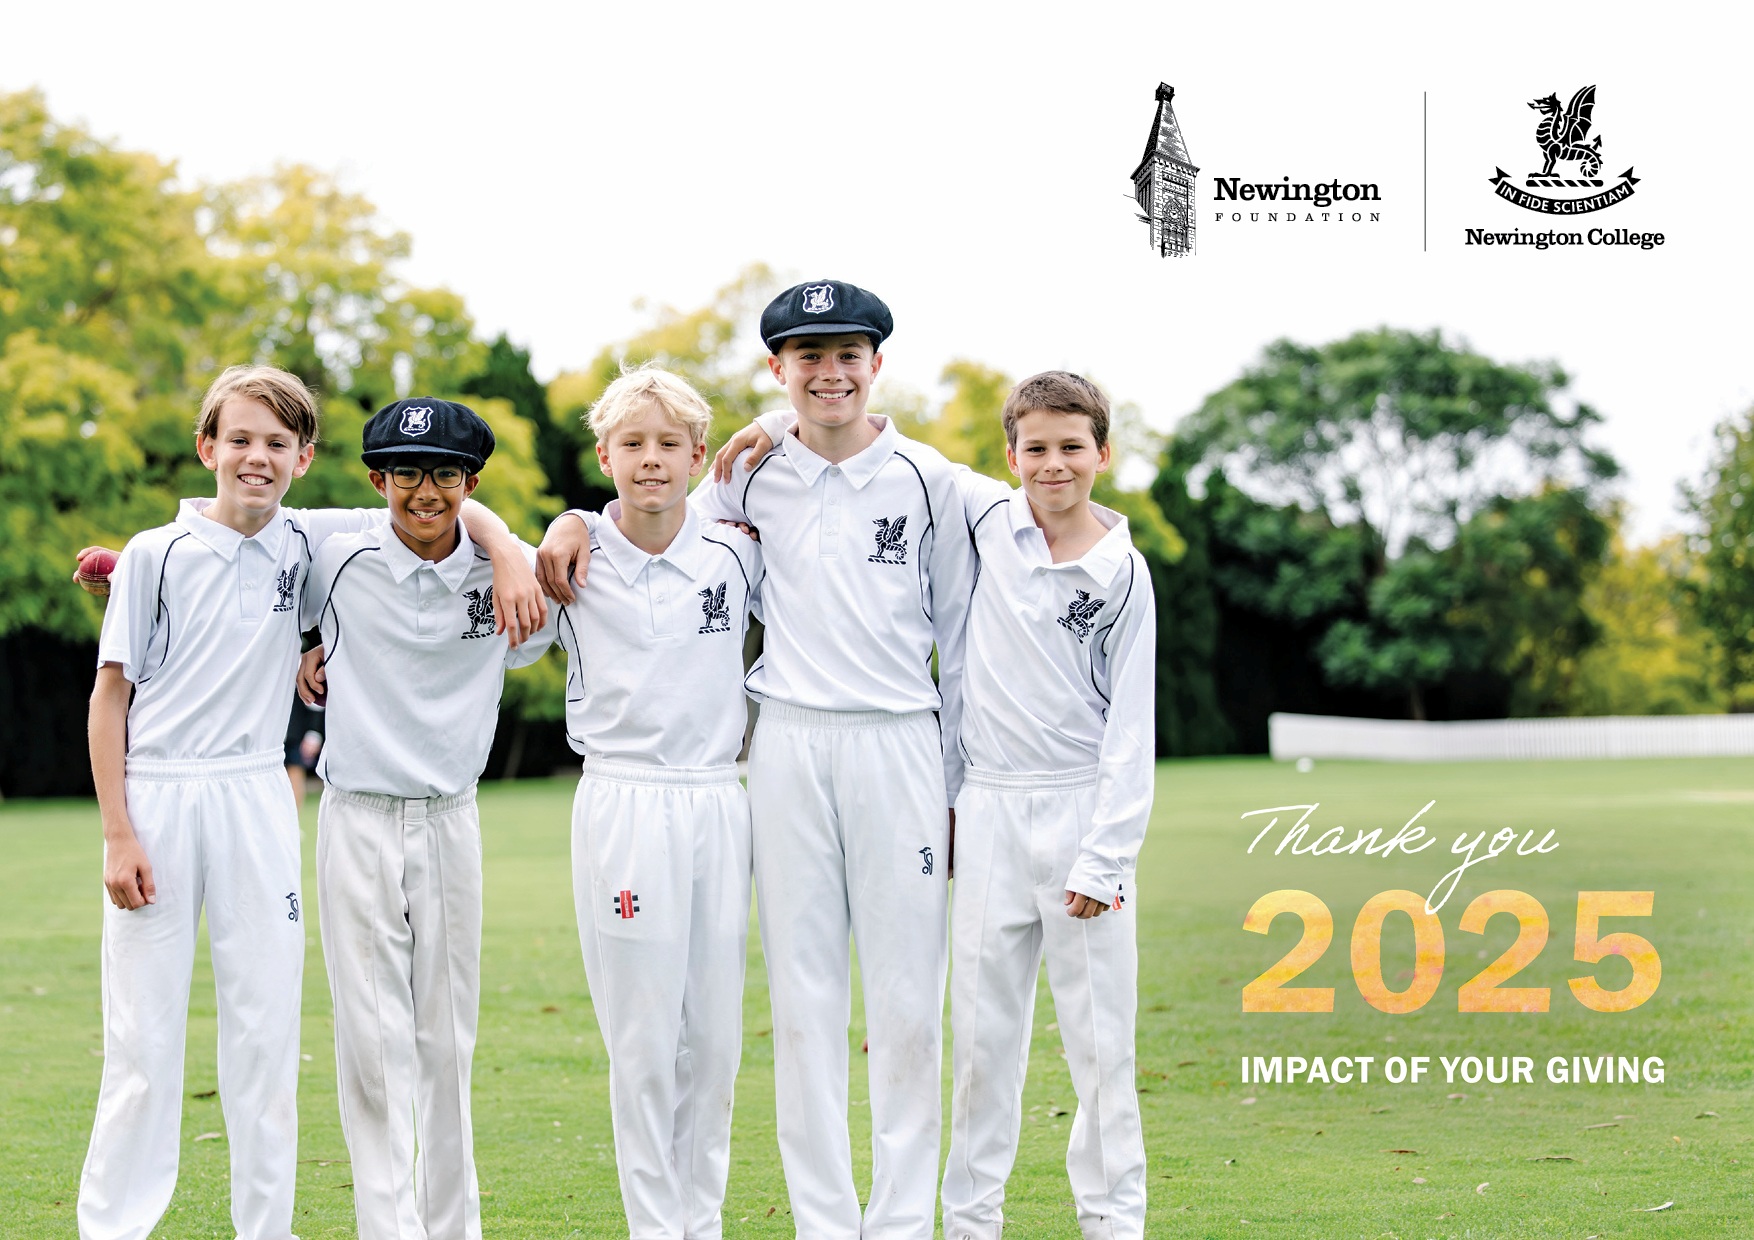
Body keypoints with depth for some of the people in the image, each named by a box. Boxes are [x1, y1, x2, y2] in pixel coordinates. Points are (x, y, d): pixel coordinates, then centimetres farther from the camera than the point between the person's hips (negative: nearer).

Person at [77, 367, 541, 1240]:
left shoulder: (311, 544, 6)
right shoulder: (156, 555, 0)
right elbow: (111, 695, 0)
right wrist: (118, 833, -6)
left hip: (256, 803, 2)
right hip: (156, 798, -2)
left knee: (266, 1027, 4)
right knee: (142, 1035, -2)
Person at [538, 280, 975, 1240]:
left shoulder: (925, 478, 5)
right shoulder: (750, 481, 8)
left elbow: (958, 641, 8)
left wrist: (960, 786, 6)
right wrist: (574, 524, -4)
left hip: (899, 747, -1)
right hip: (789, 752, 1)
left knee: (907, 1004, -1)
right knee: (802, 997, 2)